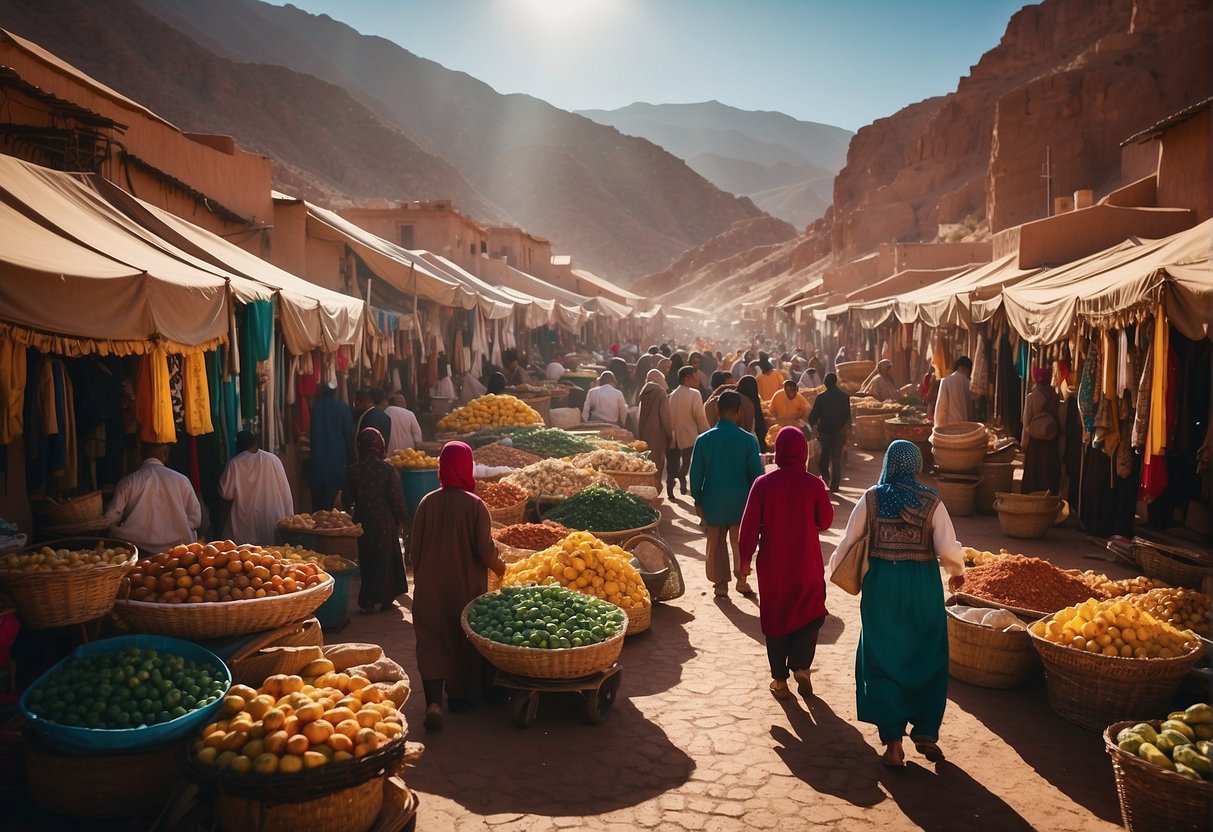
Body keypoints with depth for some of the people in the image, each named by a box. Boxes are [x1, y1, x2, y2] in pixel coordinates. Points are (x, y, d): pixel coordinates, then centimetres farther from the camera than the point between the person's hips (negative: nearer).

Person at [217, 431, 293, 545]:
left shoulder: (235, 463, -6)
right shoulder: (273, 460, -5)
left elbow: (226, 494, -1)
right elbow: (285, 492, -3)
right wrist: (288, 519, 4)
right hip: (273, 522, 1)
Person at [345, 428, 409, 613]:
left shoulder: (354, 470, -6)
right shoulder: (387, 469, -14)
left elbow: (348, 499, 1)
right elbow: (396, 498, -11)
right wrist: (400, 518, 2)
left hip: (362, 521, 3)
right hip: (385, 521, -3)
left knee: (366, 559, 13)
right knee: (385, 559, 10)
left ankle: (367, 601, 16)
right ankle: (382, 599, 15)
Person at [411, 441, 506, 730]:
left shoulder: (427, 502, -5)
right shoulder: (474, 505, -14)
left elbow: (416, 547, 2)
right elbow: (485, 550, -13)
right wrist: (500, 569, 6)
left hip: (430, 587, 2)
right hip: (466, 586, -1)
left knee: (431, 640, 6)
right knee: (463, 638, 16)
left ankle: (433, 701, -10)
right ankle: (460, 695, 28)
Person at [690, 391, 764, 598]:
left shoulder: (703, 439, -9)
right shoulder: (748, 440, -11)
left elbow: (695, 473, -4)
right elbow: (757, 473, -6)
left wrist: (697, 500, 7)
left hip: (713, 500, 1)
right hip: (740, 500, -1)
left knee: (716, 543, 13)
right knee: (740, 542, 15)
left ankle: (721, 585, 18)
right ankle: (742, 580, 15)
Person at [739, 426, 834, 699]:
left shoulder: (763, 484, -9)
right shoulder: (814, 484, -10)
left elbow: (750, 525, -8)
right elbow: (825, 522, 0)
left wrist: (746, 558, 3)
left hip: (772, 564, 1)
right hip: (807, 564, 0)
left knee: (775, 618, 13)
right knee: (811, 615, 17)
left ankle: (780, 679, 16)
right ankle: (800, 666, 1)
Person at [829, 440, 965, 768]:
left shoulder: (871, 498, -5)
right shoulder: (931, 501, -6)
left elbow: (848, 542, -1)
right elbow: (948, 549, -11)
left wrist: (835, 568, 17)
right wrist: (957, 572, 11)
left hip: (881, 585, 0)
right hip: (922, 587, 0)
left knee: (883, 661, 9)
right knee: (928, 660, 16)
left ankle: (893, 742, 8)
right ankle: (926, 733, 16)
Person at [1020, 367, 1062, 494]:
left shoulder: (1031, 397, -9)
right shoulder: (1056, 397, -5)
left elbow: (1026, 423, -7)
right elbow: (1061, 421, -2)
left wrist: (1024, 443, -1)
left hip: (1035, 441, -2)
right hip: (1052, 441, 2)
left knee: (1033, 473, 7)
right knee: (1050, 473, 11)